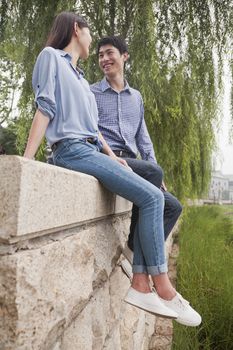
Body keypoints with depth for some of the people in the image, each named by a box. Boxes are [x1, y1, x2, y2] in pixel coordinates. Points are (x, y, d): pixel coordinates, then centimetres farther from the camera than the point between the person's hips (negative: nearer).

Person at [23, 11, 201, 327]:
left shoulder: (80, 79, 27)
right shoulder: (51, 56, 5)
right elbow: (44, 108, -7)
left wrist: (112, 157, 11)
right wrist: (27, 159, -15)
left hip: (90, 151, 9)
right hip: (72, 150, -9)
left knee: (147, 199, -4)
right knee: (151, 197, -18)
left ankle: (140, 285, -6)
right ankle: (164, 289, -12)